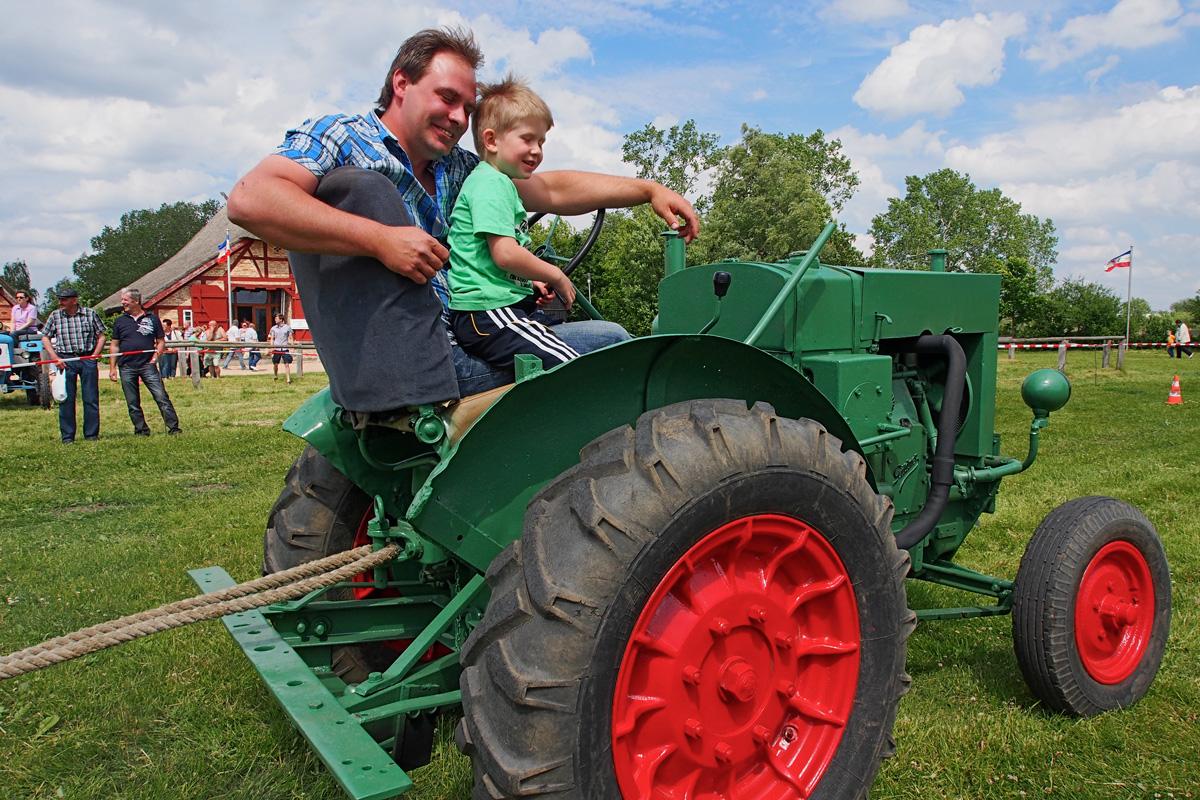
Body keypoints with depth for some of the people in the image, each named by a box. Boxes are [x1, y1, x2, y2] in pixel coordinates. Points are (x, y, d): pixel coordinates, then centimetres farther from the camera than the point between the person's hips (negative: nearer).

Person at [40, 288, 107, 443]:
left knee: (91, 399, 1)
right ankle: (67, 436, 10)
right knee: (66, 399, 2)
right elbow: (45, 338, 10)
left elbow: (102, 335, 7)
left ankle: (92, 434, 11)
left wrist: (95, 354, -2)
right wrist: (55, 358, 0)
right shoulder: (55, 316, 6)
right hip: (65, 360, 1)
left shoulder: (90, 314, 2)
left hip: (88, 359, -1)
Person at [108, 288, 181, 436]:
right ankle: (141, 430, 15)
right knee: (133, 403, 6)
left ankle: (173, 427, -7)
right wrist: (112, 368, 5)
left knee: (162, 397, -9)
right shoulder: (120, 321, 10)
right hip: (126, 367, 3)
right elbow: (114, 346, 11)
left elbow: (161, 341, 9)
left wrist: (155, 356, -6)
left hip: (147, 365, -2)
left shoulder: (152, 319, 5)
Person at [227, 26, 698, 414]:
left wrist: (650, 190, 13)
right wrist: (381, 239, -24)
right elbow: (249, 200, -18)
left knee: (610, 342, 5)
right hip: (388, 361, -6)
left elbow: (553, 191, 20)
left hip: (458, 358, 6)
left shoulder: (458, 170, 19)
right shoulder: (339, 136, -1)